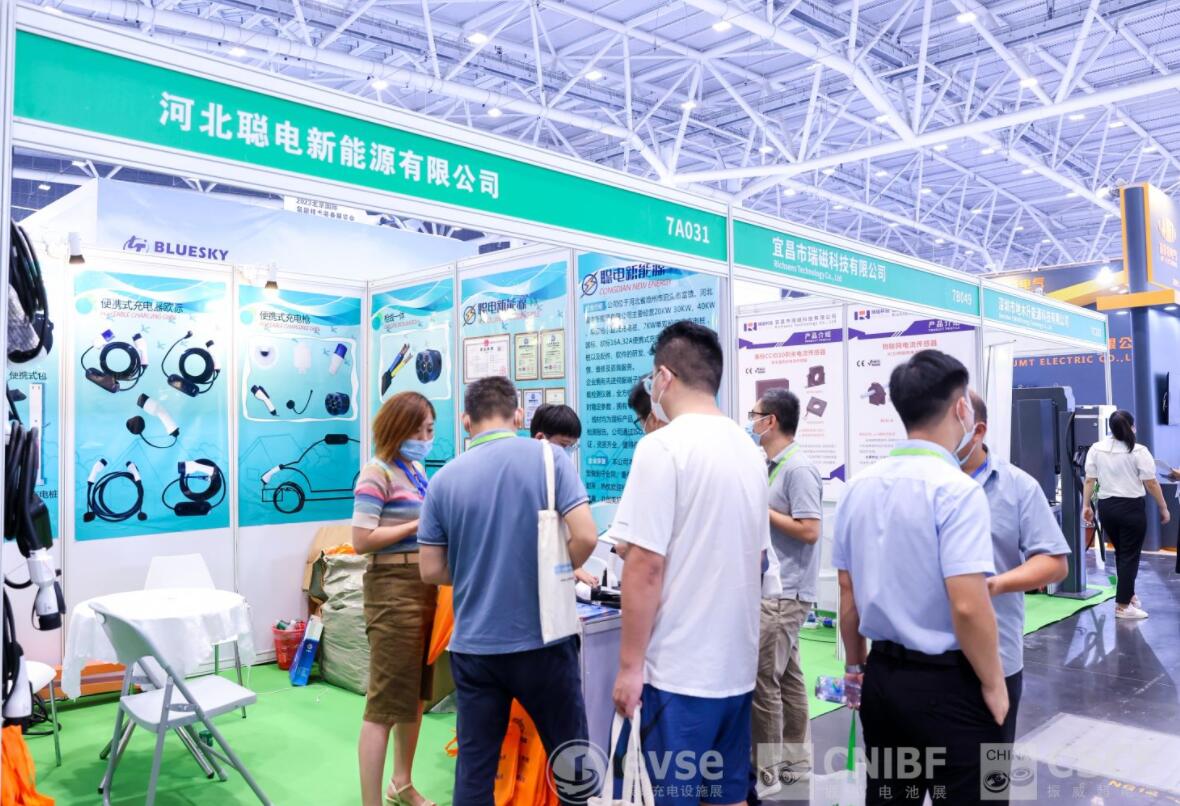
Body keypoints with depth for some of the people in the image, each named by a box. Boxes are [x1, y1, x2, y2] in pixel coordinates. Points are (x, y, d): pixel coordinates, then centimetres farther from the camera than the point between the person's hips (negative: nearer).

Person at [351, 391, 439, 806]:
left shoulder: (416, 469, 12)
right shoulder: (376, 473, -12)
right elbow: (361, 540, -19)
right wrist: (421, 524, -19)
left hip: (425, 587, 9)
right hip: (393, 589, -9)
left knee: (416, 693, 18)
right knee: (387, 701, -3)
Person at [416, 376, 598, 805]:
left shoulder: (445, 478, -1)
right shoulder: (547, 457, -7)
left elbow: (432, 571, 0)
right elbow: (585, 536, -14)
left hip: (474, 645, 2)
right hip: (542, 638, -2)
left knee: (474, 768, 12)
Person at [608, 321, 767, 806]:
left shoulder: (663, 446, -15)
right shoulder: (748, 449, 9)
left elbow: (646, 565, -18)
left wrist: (630, 664, -11)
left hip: (680, 668, -7)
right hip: (736, 662, 8)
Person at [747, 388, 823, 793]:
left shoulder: (798, 469, -16)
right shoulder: (774, 466, 13)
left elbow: (809, 530, -20)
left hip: (784, 593, -10)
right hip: (773, 589, 10)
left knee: (761, 680, -4)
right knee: (786, 678, 16)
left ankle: (764, 772, 6)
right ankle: (794, 761, 27)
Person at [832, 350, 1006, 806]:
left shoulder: (860, 486, 2)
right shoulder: (956, 489, -17)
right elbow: (968, 606, -22)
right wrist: (993, 686, -7)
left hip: (883, 677, 6)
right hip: (948, 684, -6)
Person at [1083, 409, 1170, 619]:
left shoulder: (1096, 448, 2)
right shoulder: (1139, 451, -10)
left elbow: (1089, 480, 3)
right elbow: (1151, 484, -10)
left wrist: (1086, 505, 9)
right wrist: (1164, 508, 0)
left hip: (1106, 507, 5)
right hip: (1131, 508, -5)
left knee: (1120, 553, 20)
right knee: (1130, 555, 2)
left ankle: (1128, 595, 33)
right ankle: (1122, 606, 4)